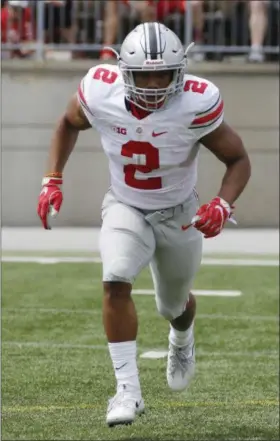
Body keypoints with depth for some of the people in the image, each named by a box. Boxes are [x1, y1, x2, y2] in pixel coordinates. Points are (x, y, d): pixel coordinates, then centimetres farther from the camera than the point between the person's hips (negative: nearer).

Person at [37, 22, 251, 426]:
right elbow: (69, 124, 2)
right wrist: (52, 181, -7)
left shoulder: (195, 104, -29)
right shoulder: (100, 92, -23)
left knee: (173, 305, 20)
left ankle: (182, 339, 59)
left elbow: (238, 160, -15)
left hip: (179, 214, 0)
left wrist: (223, 205, -33)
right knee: (116, 282, -28)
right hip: (126, 208, 0)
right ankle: (128, 389, -21)